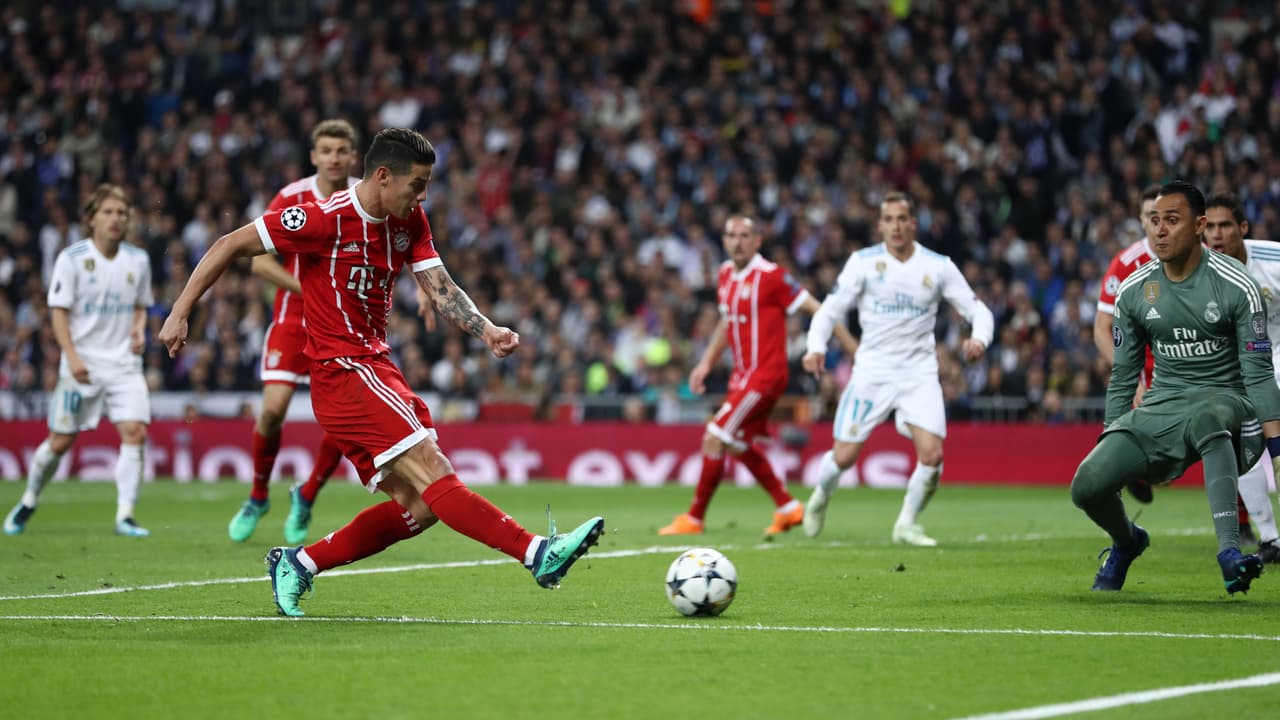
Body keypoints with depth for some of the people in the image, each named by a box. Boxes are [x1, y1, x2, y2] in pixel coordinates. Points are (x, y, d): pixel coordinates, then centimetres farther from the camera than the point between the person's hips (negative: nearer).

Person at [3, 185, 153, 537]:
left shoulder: (138, 260, 6)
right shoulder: (72, 257, -6)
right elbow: (58, 311, -6)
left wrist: (139, 329, -2)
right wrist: (72, 356, -16)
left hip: (124, 363, 3)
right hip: (82, 365, -2)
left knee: (135, 431, -16)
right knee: (60, 441, 3)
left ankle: (125, 515, -13)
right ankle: (29, 502, 28)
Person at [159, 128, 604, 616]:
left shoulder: (409, 221, 8)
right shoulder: (325, 219, -14)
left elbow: (441, 289, 3)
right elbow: (229, 246, -8)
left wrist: (487, 331, -16)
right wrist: (179, 314, -9)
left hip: (377, 367, 9)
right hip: (343, 372, -9)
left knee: (420, 507, 1)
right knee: (432, 471, -19)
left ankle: (298, 563, 12)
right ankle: (536, 553, -28)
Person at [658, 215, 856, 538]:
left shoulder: (770, 275, -15)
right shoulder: (726, 274, 9)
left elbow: (814, 308, -12)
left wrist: (851, 345, -12)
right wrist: (707, 362, 19)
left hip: (765, 375, -9)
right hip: (742, 374, 9)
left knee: (714, 439, -10)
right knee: (739, 445, 16)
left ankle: (694, 518, 0)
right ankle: (788, 507, 28)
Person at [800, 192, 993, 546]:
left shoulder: (938, 266, 1)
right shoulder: (863, 261, -2)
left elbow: (978, 310, 4)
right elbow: (830, 310, 0)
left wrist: (979, 339, -18)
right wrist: (816, 346, -18)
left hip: (920, 373, 1)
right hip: (872, 369, -1)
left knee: (932, 454, -15)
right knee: (844, 456, -3)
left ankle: (907, 523, 8)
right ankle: (820, 497, 31)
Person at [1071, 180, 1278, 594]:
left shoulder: (1237, 287, -9)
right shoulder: (1132, 292, 3)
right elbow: (1123, 376, 12)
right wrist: (1112, 445, 13)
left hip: (1224, 401, -4)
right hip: (1161, 405, 4)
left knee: (1206, 420, -43)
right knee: (1087, 485, -17)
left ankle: (1229, 550, -47)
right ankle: (1126, 542, 19)